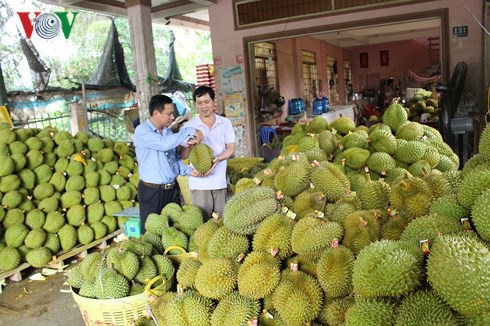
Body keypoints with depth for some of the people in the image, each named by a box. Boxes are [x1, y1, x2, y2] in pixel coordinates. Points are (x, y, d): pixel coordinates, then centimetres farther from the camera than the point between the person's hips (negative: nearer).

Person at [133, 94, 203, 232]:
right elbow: (164, 144, -27)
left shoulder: (168, 132, 11)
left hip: (173, 189, 7)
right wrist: (190, 131, -20)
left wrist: (189, 170, -6)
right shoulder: (142, 131, -11)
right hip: (151, 191, -6)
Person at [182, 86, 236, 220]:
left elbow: (231, 148, 4)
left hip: (220, 180, 2)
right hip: (199, 180, -2)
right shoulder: (189, 126, 2)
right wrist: (189, 147, -22)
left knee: (222, 219, 8)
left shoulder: (225, 123, 7)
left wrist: (218, 159, -15)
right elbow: (182, 155, 1)